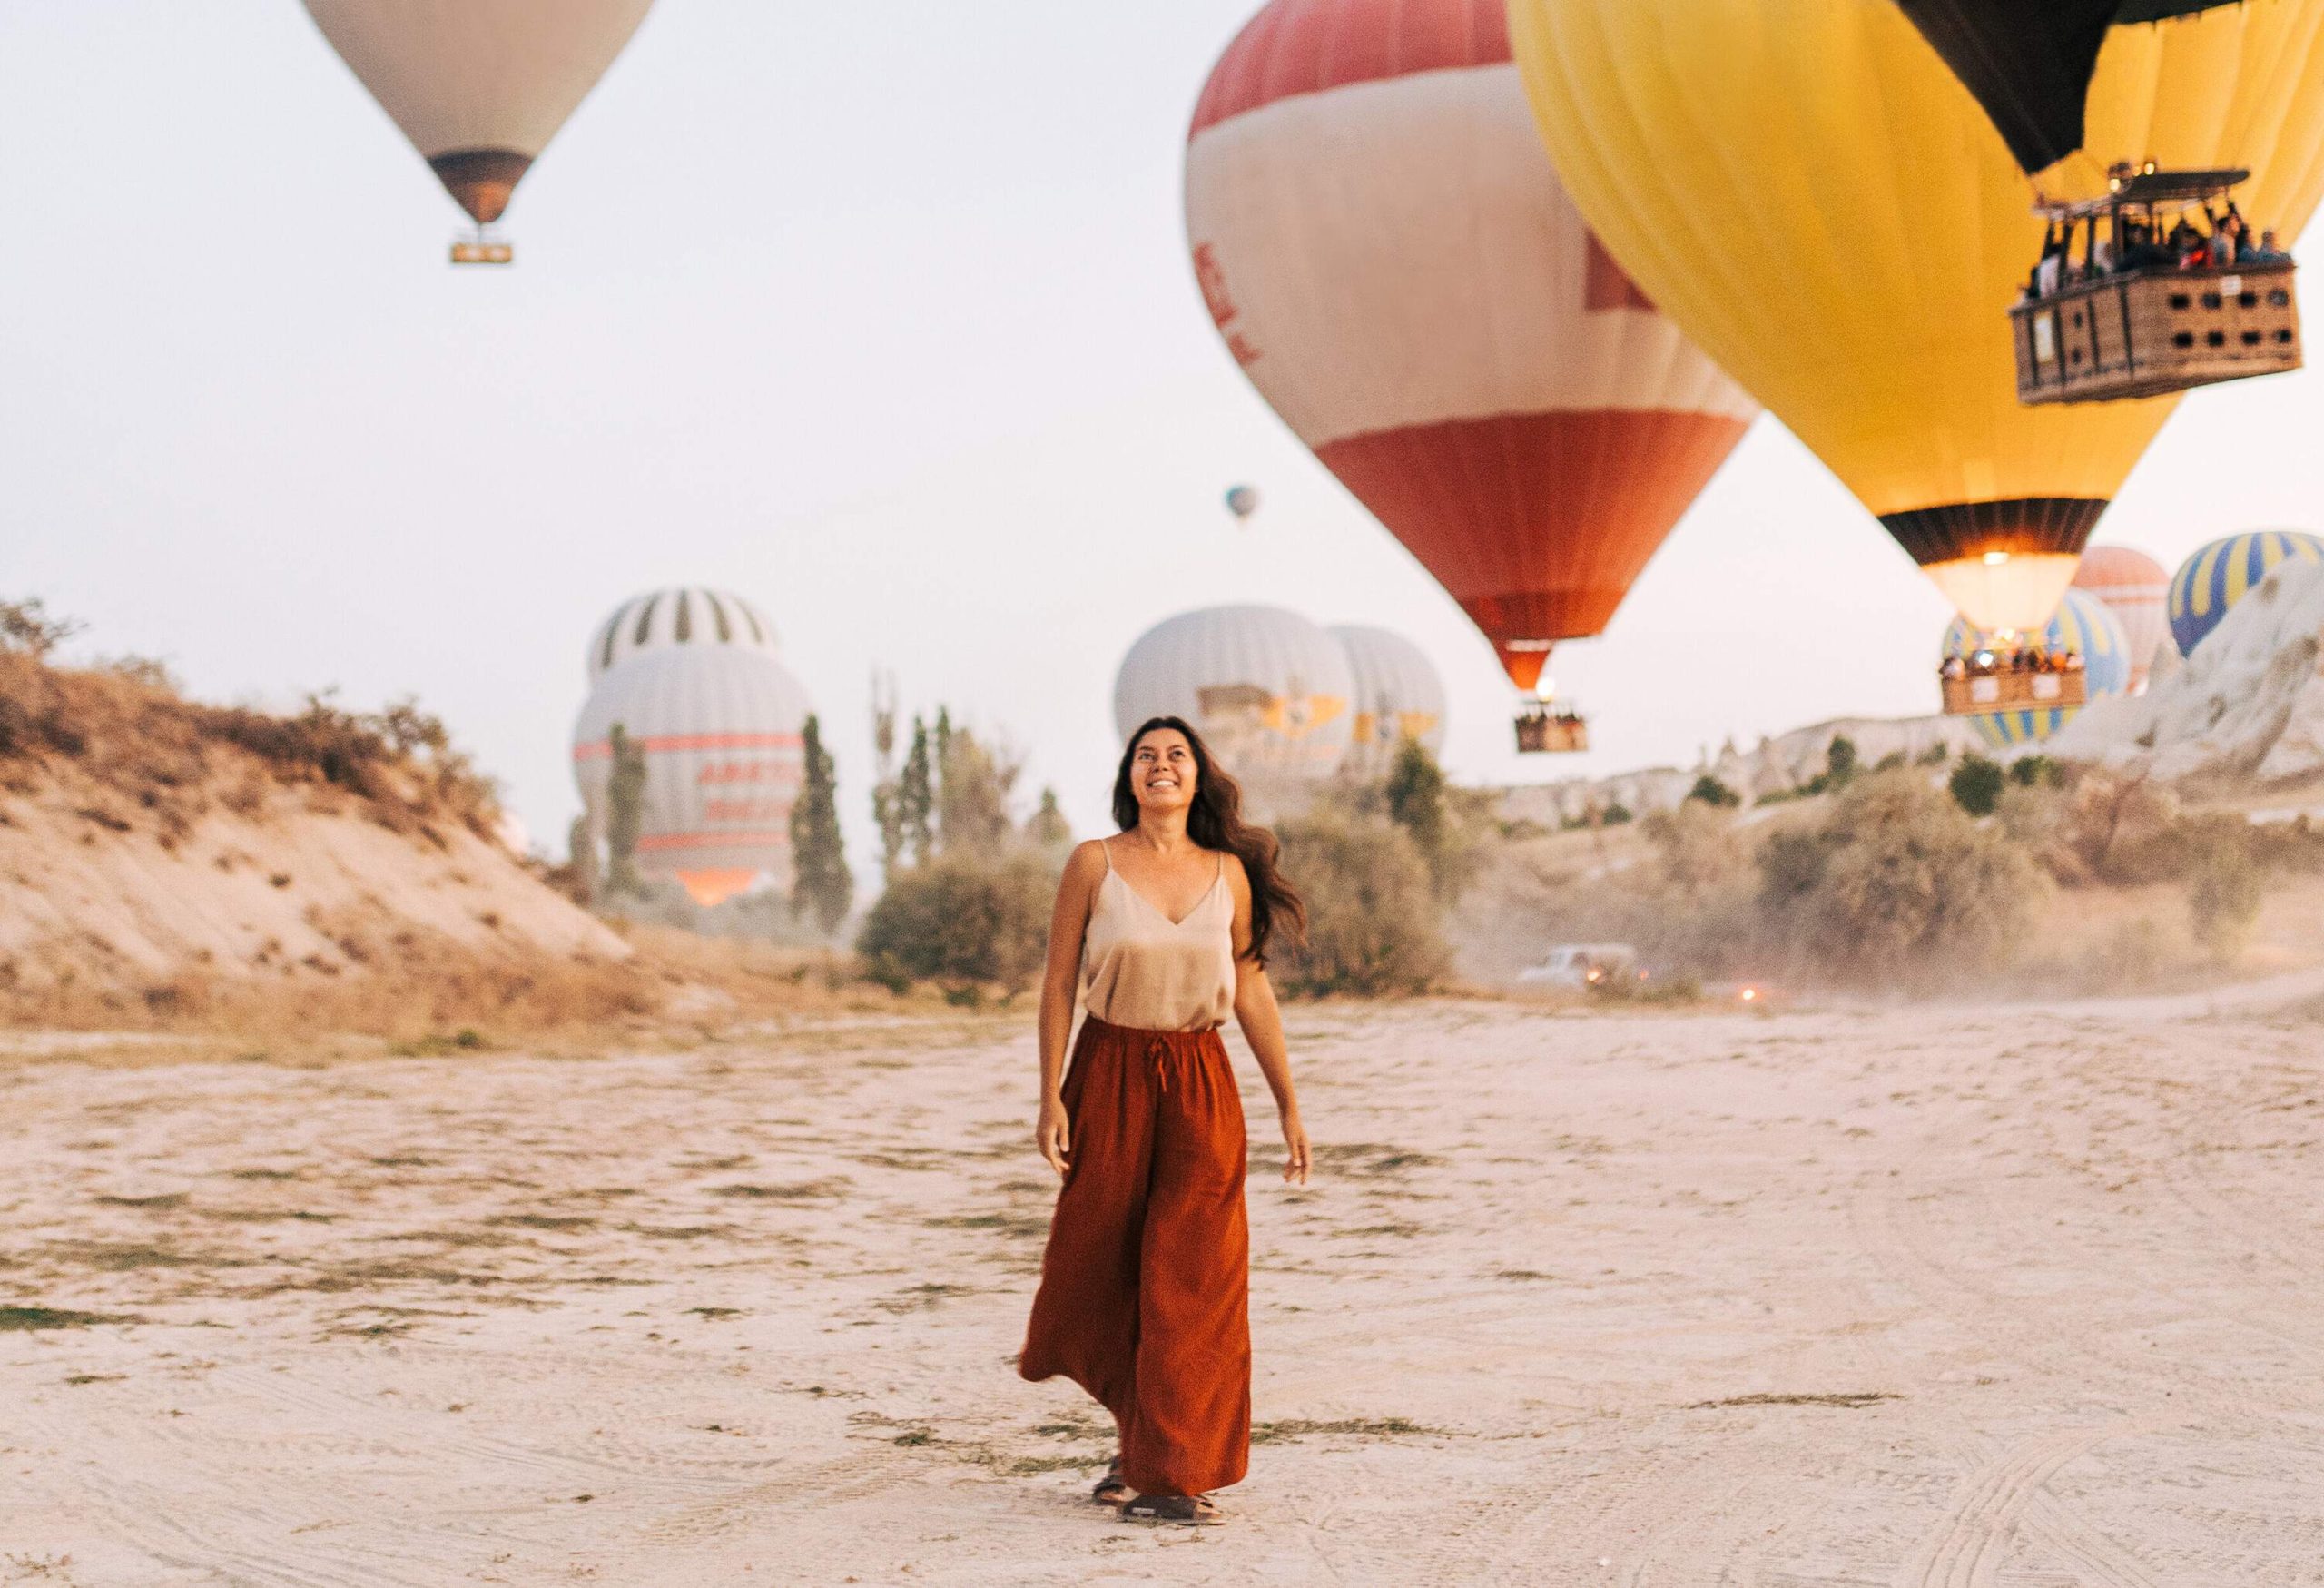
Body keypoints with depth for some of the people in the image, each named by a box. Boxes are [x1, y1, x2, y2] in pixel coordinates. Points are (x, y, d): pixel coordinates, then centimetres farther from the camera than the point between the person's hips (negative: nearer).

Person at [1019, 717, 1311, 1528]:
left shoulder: (1229, 873, 3)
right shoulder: (1094, 864, -2)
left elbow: (1252, 991, 7)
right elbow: (1058, 984, -1)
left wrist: (1289, 1107, 7)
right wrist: (1051, 1097, -7)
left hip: (1200, 1082, 1)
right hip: (1109, 1075, -1)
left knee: (1192, 1276, -3)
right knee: (1102, 1262, 6)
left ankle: (1170, 1468, 6)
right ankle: (1144, 1441, 29)